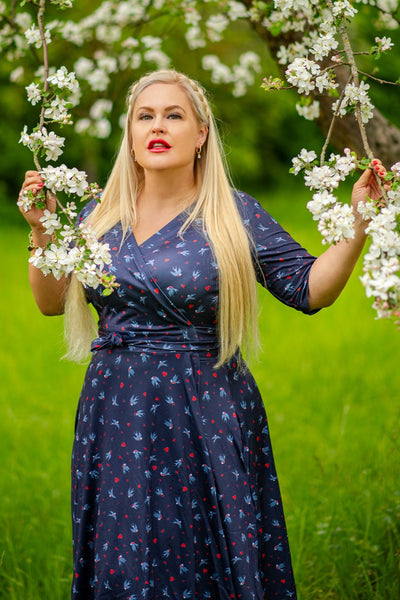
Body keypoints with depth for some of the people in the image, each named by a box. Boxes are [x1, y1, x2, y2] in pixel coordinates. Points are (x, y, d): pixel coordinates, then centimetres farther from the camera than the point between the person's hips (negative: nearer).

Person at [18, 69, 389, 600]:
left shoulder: (233, 215, -2)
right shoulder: (101, 215, 8)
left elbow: (311, 288, -4)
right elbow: (52, 302, 13)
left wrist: (358, 226, -16)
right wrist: (41, 230, 1)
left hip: (204, 419, -3)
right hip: (116, 415, 3)